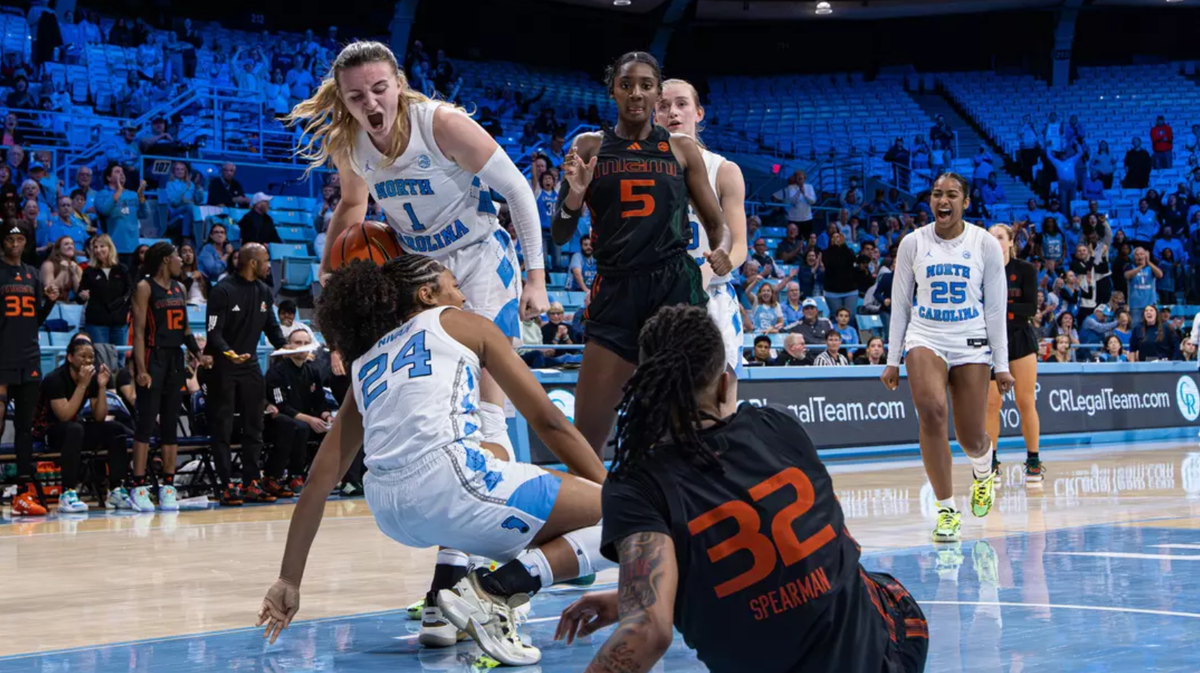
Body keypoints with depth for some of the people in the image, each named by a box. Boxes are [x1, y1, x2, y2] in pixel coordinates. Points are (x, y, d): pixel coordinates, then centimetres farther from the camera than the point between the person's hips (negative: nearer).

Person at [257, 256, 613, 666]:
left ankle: (444, 604, 22)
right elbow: (547, 420, 13)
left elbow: (320, 478, 25)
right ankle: (493, 589, -16)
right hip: (447, 481, -6)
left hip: (390, 515, 6)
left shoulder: (366, 363, 30)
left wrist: (289, 580, 28)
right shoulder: (460, 324, 19)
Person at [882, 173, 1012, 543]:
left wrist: (1001, 364, 0)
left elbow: (995, 309, 3)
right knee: (931, 411, -26)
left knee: (971, 438, -1)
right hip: (925, 339, 0)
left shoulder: (985, 244, 0)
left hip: (971, 344, 0)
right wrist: (892, 360, 6)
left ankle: (984, 473, 39)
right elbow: (900, 304, 9)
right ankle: (946, 508, -15)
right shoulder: (913, 243, 3)